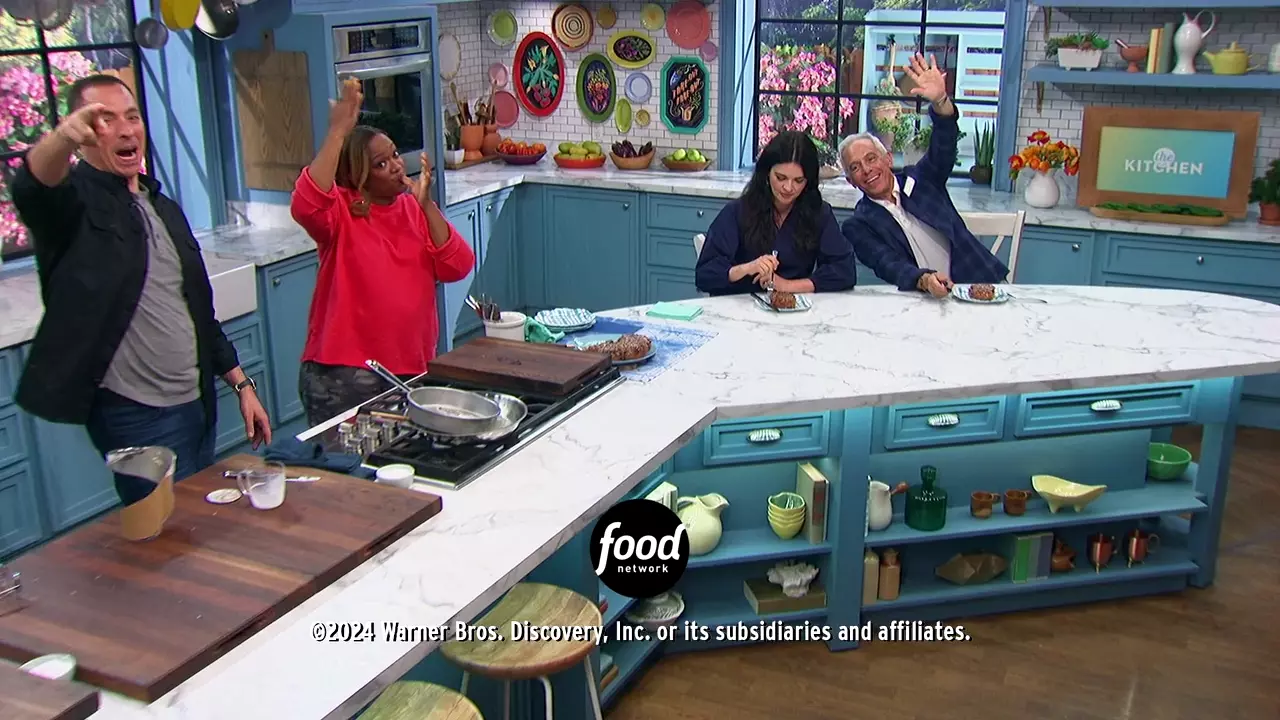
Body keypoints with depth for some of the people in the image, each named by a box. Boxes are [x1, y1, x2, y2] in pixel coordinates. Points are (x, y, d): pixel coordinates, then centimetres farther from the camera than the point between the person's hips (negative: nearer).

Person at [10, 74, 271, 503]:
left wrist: (241, 384, 16)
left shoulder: (164, 208, 16)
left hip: (197, 404, 7)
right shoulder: (73, 201, -6)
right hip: (137, 417, -7)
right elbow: (32, 188, -32)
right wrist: (63, 137, -54)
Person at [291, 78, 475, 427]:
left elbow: (458, 267, -2)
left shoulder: (415, 209, 9)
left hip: (411, 369, 5)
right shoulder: (340, 211, -5)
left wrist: (426, 204, -11)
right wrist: (339, 131, -29)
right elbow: (305, 204, -29)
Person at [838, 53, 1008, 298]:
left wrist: (940, 100, -25)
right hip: (928, 304, -1)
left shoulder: (919, 179, 13)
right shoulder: (858, 226, 7)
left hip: (980, 283, 1)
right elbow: (888, 266, -8)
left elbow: (945, 146, -5)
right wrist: (924, 280, -29)